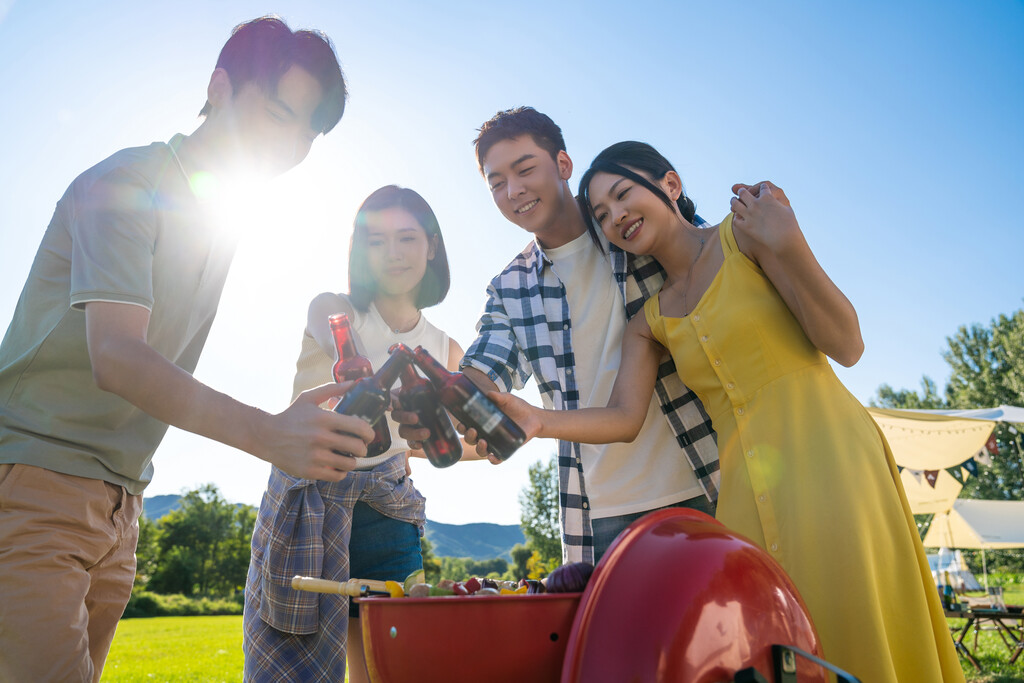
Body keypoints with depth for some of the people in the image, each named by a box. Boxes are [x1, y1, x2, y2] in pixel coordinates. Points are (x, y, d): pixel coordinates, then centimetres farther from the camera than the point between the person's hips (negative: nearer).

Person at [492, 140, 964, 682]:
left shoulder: (745, 231, -1)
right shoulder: (649, 322, 13)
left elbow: (846, 346, -7)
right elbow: (624, 417, 1)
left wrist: (788, 248, -20)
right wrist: (540, 421, -15)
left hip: (827, 452, -4)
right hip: (745, 490, 4)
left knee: (850, 633, -6)